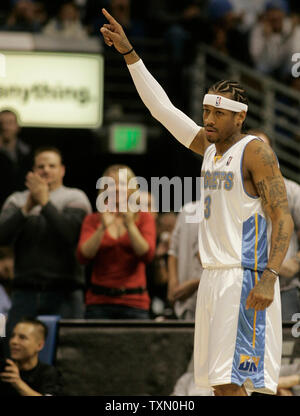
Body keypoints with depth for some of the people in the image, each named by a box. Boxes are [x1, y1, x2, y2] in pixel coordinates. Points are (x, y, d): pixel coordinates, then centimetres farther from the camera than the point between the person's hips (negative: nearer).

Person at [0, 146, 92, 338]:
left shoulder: (75, 198, 6)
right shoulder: (17, 200, 14)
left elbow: (70, 234, -12)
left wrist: (45, 203, -11)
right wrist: (27, 207, -11)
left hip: (64, 295, -3)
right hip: (25, 292, 3)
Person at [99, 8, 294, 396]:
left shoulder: (254, 151, -9)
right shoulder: (210, 146, 14)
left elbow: (283, 218, -15)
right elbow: (162, 107, 20)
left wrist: (268, 278, -26)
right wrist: (128, 53, 17)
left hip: (244, 277, -8)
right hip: (213, 276, 9)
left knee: (231, 380, -15)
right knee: (217, 380, 8)